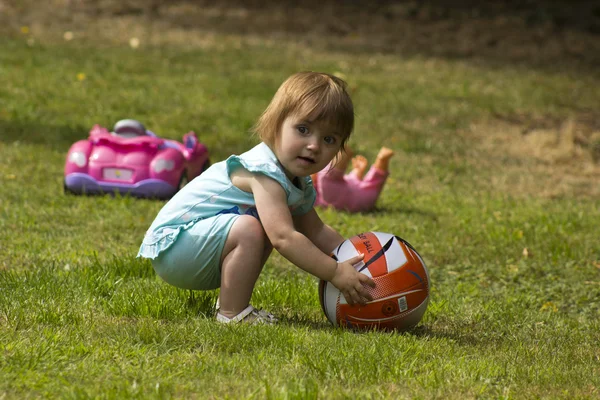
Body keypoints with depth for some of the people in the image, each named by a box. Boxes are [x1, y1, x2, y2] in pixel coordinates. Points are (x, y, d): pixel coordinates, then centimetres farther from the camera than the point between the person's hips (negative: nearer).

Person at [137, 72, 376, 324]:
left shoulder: (300, 186, 7)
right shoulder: (266, 173, -26)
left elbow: (316, 231, 20)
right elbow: (284, 238, -35)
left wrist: (352, 255, 5)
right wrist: (336, 273, -35)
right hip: (174, 244, -11)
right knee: (248, 229, -31)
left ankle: (229, 301, 16)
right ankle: (232, 313, -21)